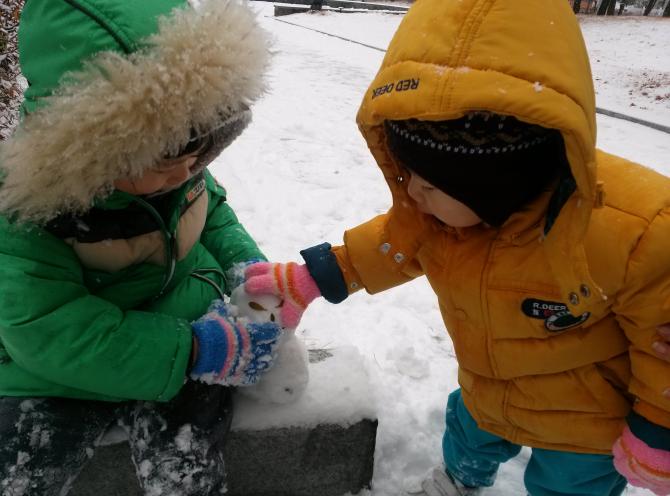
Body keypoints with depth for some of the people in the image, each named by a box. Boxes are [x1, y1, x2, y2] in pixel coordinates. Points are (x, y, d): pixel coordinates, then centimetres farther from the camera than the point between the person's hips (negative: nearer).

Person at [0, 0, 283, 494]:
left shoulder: (176, 159, -10)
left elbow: (213, 213, 10)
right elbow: (47, 332, -27)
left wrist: (244, 264, -11)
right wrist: (194, 352, -33)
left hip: (188, 331, 2)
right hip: (60, 370, -1)